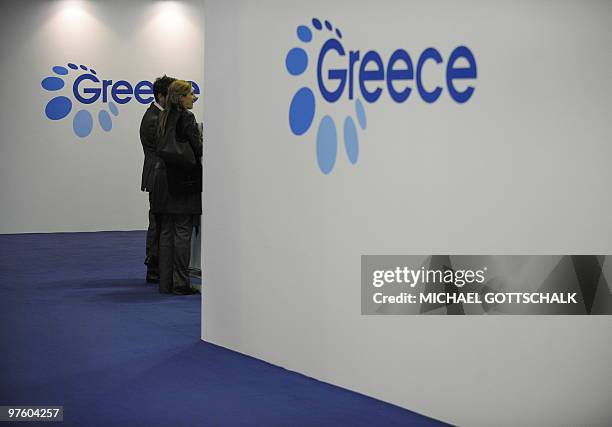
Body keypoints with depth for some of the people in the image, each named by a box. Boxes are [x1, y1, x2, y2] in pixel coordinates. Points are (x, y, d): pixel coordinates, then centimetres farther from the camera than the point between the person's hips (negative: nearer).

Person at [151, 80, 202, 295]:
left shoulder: (164, 117, 12)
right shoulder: (186, 118, -12)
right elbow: (198, 148, -16)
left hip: (164, 179, 8)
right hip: (183, 180, -8)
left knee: (166, 232, 9)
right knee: (182, 231, -4)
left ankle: (166, 282, 11)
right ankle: (180, 283, -2)